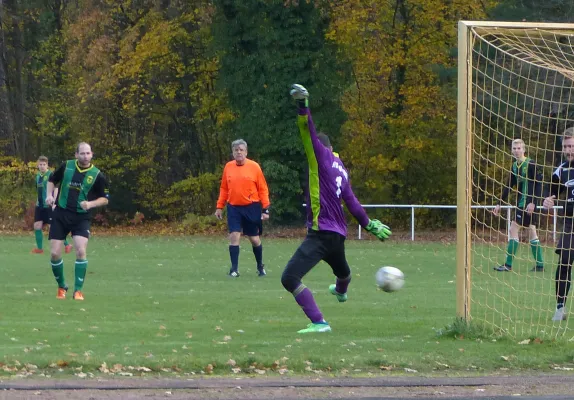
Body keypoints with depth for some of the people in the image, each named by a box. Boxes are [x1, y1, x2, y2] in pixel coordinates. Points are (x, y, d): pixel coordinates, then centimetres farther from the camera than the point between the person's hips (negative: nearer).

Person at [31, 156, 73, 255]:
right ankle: (39, 248, 10)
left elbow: (56, 189, -16)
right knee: (37, 226, 1)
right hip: (40, 206, 7)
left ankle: (67, 245, 5)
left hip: (49, 206, -7)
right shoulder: (38, 176, 12)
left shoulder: (50, 175, -10)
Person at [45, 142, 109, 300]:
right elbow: (52, 180, 16)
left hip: (81, 217, -2)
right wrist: (49, 195, -2)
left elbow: (105, 199, 3)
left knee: (81, 251, -19)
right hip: (60, 214, 2)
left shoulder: (97, 175, -5)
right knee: (55, 254, -3)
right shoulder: (66, 167, -1)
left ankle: (78, 290, -7)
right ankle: (61, 287, 20)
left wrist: (90, 204, -15)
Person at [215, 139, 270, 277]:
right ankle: (234, 269, -5)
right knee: (234, 236, -10)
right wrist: (220, 207, 7)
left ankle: (260, 266, 28)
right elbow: (224, 188, 12)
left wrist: (265, 209, -6)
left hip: (252, 208, -2)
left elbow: (263, 189, -2)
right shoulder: (228, 167, 4)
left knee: (254, 239, 7)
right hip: (234, 208, 2)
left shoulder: (254, 166, -4)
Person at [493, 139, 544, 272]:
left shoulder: (530, 165, -12)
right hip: (521, 203, 8)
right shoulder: (515, 166, 12)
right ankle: (540, 265, 12)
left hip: (528, 204, -8)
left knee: (514, 229, -8)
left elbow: (538, 184, -15)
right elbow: (508, 186, 17)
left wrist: (533, 202, -21)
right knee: (532, 232, 9)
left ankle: (508, 265, -5)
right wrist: (499, 204, 16)